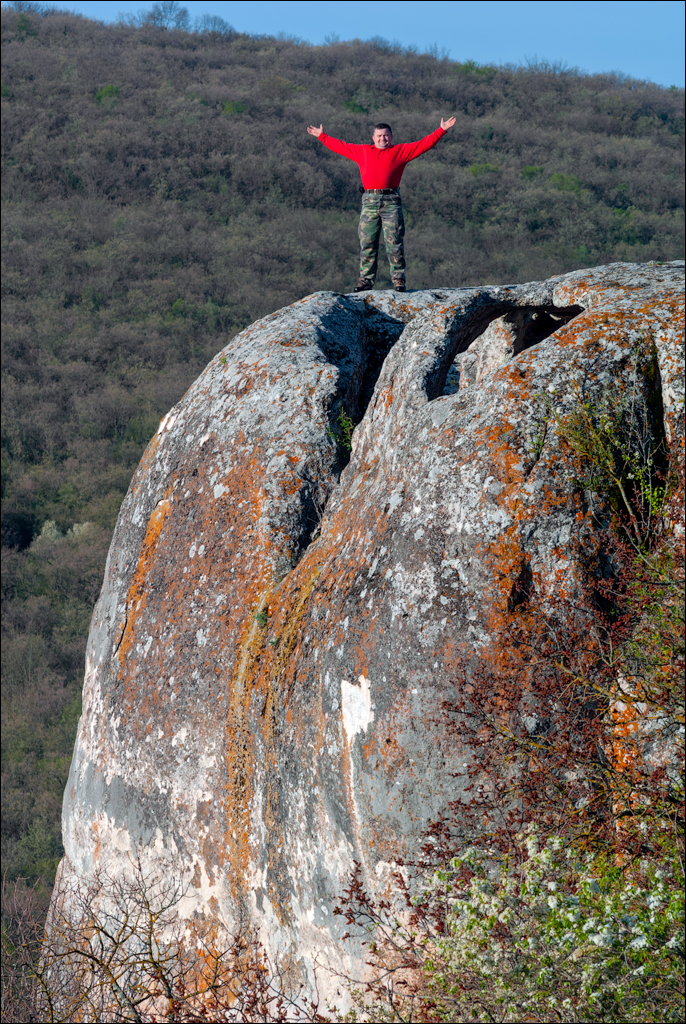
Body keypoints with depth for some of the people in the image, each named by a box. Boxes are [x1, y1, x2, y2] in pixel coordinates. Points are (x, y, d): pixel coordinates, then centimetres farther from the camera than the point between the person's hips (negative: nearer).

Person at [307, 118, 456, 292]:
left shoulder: (401, 151, 13)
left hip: (391, 201, -2)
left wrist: (441, 130, 5)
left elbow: (424, 144, 11)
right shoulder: (362, 151, 20)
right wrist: (322, 136, 34)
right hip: (369, 201, 2)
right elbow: (340, 146, 30)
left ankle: (398, 279, -2)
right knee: (367, 243, 1)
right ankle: (366, 280, 6)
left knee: (394, 242, -6)